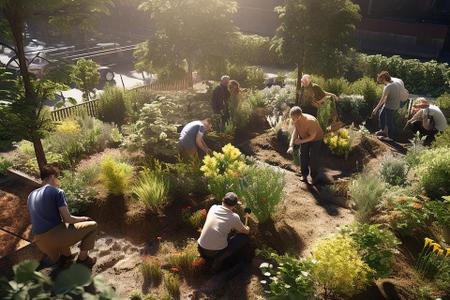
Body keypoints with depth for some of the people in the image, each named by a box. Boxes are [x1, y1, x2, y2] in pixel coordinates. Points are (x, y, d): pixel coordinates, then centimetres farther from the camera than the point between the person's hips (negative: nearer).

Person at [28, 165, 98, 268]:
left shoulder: (31, 195, 16)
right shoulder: (57, 191, -7)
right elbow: (67, 219, -11)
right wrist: (83, 218, 8)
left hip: (41, 242, 8)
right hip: (56, 236, -8)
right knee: (92, 225, 6)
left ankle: (65, 255, 23)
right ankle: (83, 258, 9)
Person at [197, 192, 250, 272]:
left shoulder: (213, 208, 4)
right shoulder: (234, 217, -7)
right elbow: (246, 231, 12)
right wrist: (247, 228, 34)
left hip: (201, 250, 6)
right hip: (217, 252, -5)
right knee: (244, 237, 10)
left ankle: (210, 259, 18)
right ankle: (220, 261, 6)